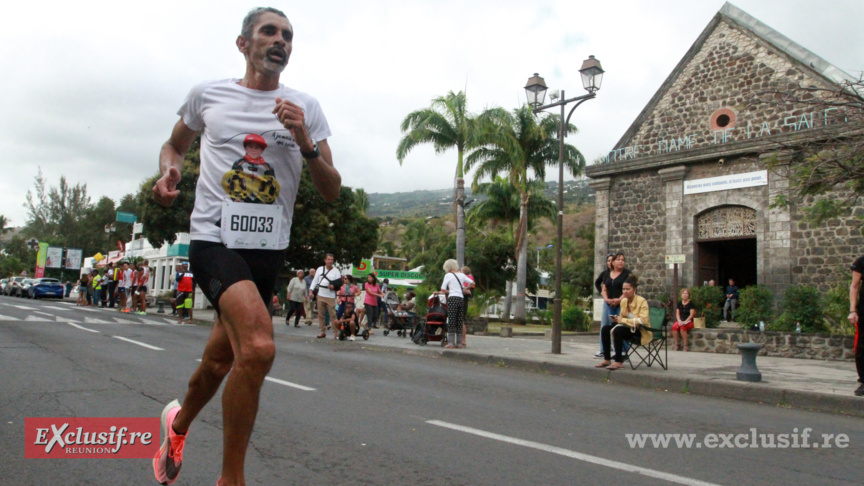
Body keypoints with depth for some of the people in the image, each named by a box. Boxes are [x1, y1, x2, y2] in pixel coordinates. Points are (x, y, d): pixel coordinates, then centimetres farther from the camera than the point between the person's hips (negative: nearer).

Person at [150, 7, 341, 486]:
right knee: (259, 347, -26)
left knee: (219, 362, 15)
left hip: (268, 249, 4)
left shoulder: (306, 108, 8)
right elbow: (174, 145, 24)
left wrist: (305, 143, -12)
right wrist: (170, 171, 1)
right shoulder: (207, 95, 7)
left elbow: (332, 192, 4)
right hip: (213, 237, -3)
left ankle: (178, 424, 48)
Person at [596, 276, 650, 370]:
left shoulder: (642, 302, -14)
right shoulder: (623, 301, 7)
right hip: (628, 328, 7)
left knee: (617, 330, -31)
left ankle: (619, 362, -28)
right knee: (605, 329, -11)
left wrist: (623, 320, -25)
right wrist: (617, 319, -6)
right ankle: (607, 359, -6)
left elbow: (643, 320, -25)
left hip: (640, 331, -7)